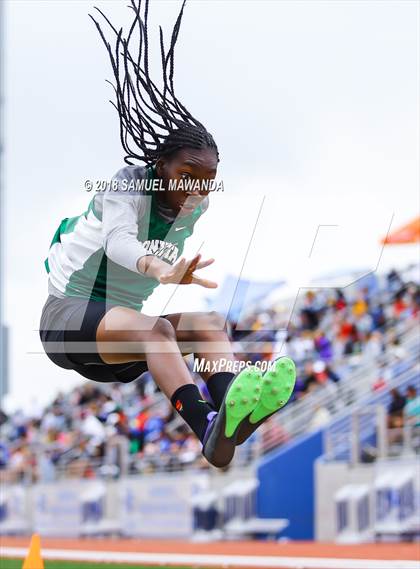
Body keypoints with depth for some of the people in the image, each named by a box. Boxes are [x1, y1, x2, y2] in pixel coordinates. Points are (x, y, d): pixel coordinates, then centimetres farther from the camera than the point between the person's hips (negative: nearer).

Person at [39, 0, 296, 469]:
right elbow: (117, 239, -39)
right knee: (152, 327, -37)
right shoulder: (130, 184, -16)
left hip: (123, 332, 7)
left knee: (210, 323, -20)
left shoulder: (195, 209, 4)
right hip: (67, 319, -7)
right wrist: (162, 270, -57)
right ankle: (210, 432, -63)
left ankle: (232, 411, -54)